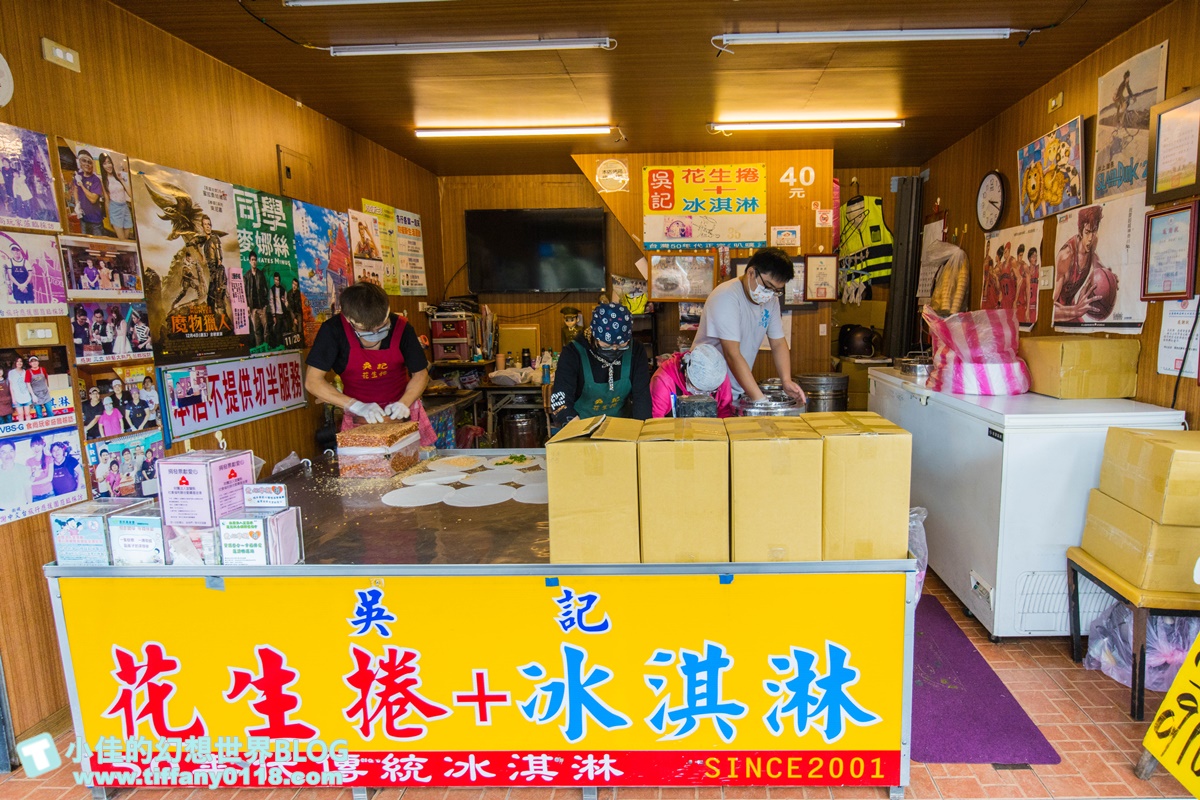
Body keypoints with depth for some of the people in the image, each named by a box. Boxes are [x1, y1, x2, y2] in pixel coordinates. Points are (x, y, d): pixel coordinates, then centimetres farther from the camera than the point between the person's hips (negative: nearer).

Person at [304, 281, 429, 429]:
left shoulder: (401, 328, -12)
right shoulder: (333, 330, -15)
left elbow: (420, 373, -1)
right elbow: (312, 381, -13)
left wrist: (404, 403, -17)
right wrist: (356, 406, -22)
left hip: (401, 415, 0)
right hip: (358, 420, 0)